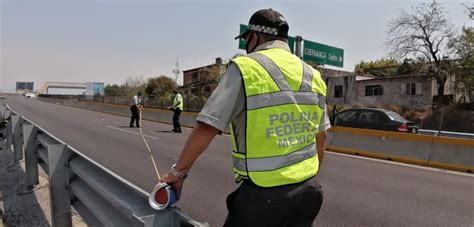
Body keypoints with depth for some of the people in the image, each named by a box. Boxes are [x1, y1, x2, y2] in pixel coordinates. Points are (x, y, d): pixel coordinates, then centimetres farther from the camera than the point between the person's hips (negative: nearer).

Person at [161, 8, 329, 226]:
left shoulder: (245, 68, -11)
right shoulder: (313, 75, 7)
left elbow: (206, 128, -14)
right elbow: (320, 138, 14)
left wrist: (178, 172, 0)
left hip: (264, 194, -5)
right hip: (308, 189, 6)